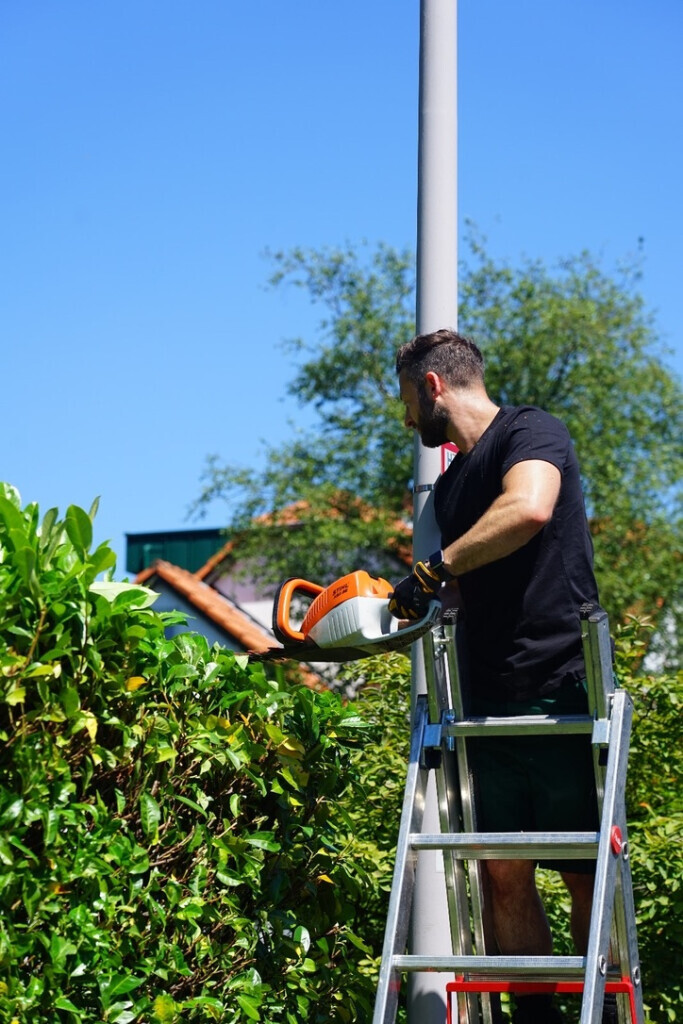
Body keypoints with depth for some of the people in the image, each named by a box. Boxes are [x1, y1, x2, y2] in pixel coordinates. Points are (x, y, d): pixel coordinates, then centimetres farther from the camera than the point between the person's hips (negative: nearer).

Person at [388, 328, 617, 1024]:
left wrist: (433, 571, -17)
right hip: (490, 706, 8)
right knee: (504, 876, 4)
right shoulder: (451, 486, 20)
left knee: (587, 880, -3)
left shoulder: (530, 432, -5)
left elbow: (530, 509, -26)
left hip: (563, 694, -8)